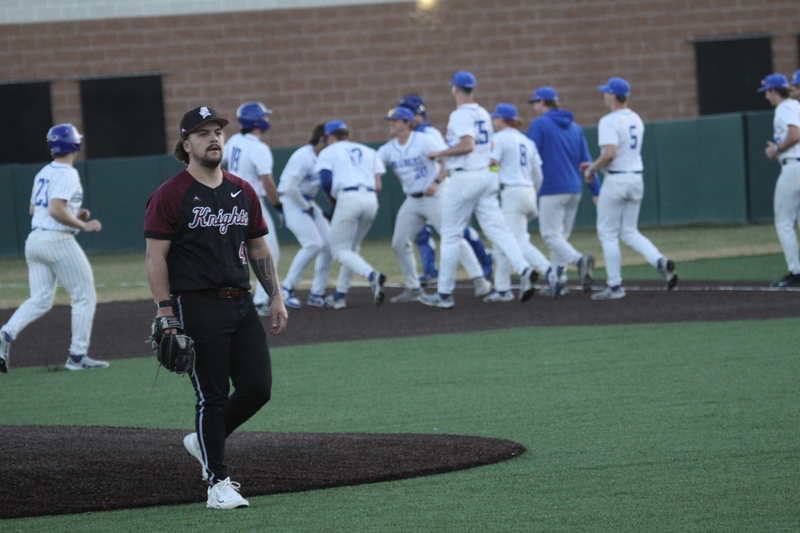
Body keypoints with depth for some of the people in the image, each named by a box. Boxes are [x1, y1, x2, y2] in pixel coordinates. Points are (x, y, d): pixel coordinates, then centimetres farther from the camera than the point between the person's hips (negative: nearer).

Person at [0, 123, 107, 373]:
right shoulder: (67, 174, -12)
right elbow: (56, 210, -23)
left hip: (34, 239, 8)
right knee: (85, 297, 3)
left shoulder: (43, 173, 15)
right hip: (58, 240, -8)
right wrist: (83, 225, -13)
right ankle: (77, 356, 1)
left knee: (40, 300, 7)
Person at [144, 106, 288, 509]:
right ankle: (218, 481, 5)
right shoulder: (170, 195, -4)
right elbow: (155, 256, -7)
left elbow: (258, 249, 20)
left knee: (258, 386, 1)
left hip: (241, 304, 6)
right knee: (213, 396, -4)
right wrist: (164, 310, -14)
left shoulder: (243, 192, 13)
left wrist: (276, 297, 12)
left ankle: (205, 441, 25)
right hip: (197, 306, -6)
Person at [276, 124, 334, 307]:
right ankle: (287, 289, -12)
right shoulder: (303, 157, -20)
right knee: (313, 243, -20)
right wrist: (306, 207, -15)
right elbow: (290, 188, -26)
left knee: (328, 244, 1)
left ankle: (317, 295, 9)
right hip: (291, 202, -9)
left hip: (308, 203, 9)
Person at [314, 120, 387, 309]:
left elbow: (326, 182, -4)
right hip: (371, 200, 5)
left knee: (340, 249, 1)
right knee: (352, 248, 20)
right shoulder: (368, 151, 23)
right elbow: (378, 185, 11)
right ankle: (340, 295, 21)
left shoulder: (328, 152, 11)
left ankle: (372, 275, -25)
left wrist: (333, 198, 14)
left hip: (348, 198, -5)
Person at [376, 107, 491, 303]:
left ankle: (479, 280, -15)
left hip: (433, 197, -7)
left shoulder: (424, 141, -10)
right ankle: (413, 288, 15)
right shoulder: (388, 150, 7)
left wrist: (437, 183, -27)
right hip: (412, 201, 7)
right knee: (399, 243, 4)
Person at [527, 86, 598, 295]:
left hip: (552, 189, -7)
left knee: (551, 235, -8)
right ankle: (558, 282, 9)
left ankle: (579, 260, -32)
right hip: (574, 190, 7)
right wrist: (596, 191, 9)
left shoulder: (539, 124, -3)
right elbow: (586, 161, 11)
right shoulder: (574, 127, 15)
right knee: (561, 236, 14)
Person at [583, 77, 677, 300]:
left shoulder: (609, 121, -14)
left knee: (608, 233, 3)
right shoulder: (636, 120, 12)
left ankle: (615, 286, 2)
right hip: (636, 179, 8)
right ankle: (661, 262, -9)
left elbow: (610, 153, -27)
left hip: (616, 180, -8)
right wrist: (596, 165, 23)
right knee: (629, 232, 14)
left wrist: (592, 169, -10)